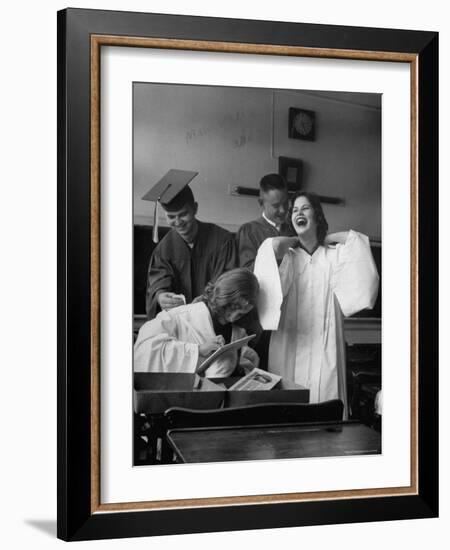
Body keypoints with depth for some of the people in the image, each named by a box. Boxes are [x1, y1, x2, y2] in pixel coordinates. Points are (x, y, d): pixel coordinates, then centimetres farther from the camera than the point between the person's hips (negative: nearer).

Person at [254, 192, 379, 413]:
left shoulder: (334, 254, 7)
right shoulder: (287, 255, 4)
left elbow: (355, 239, -8)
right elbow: (274, 245, -16)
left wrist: (327, 239, 6)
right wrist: (296, 241, 2)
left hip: (324, 344, 1)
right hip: (291, 344, 0)